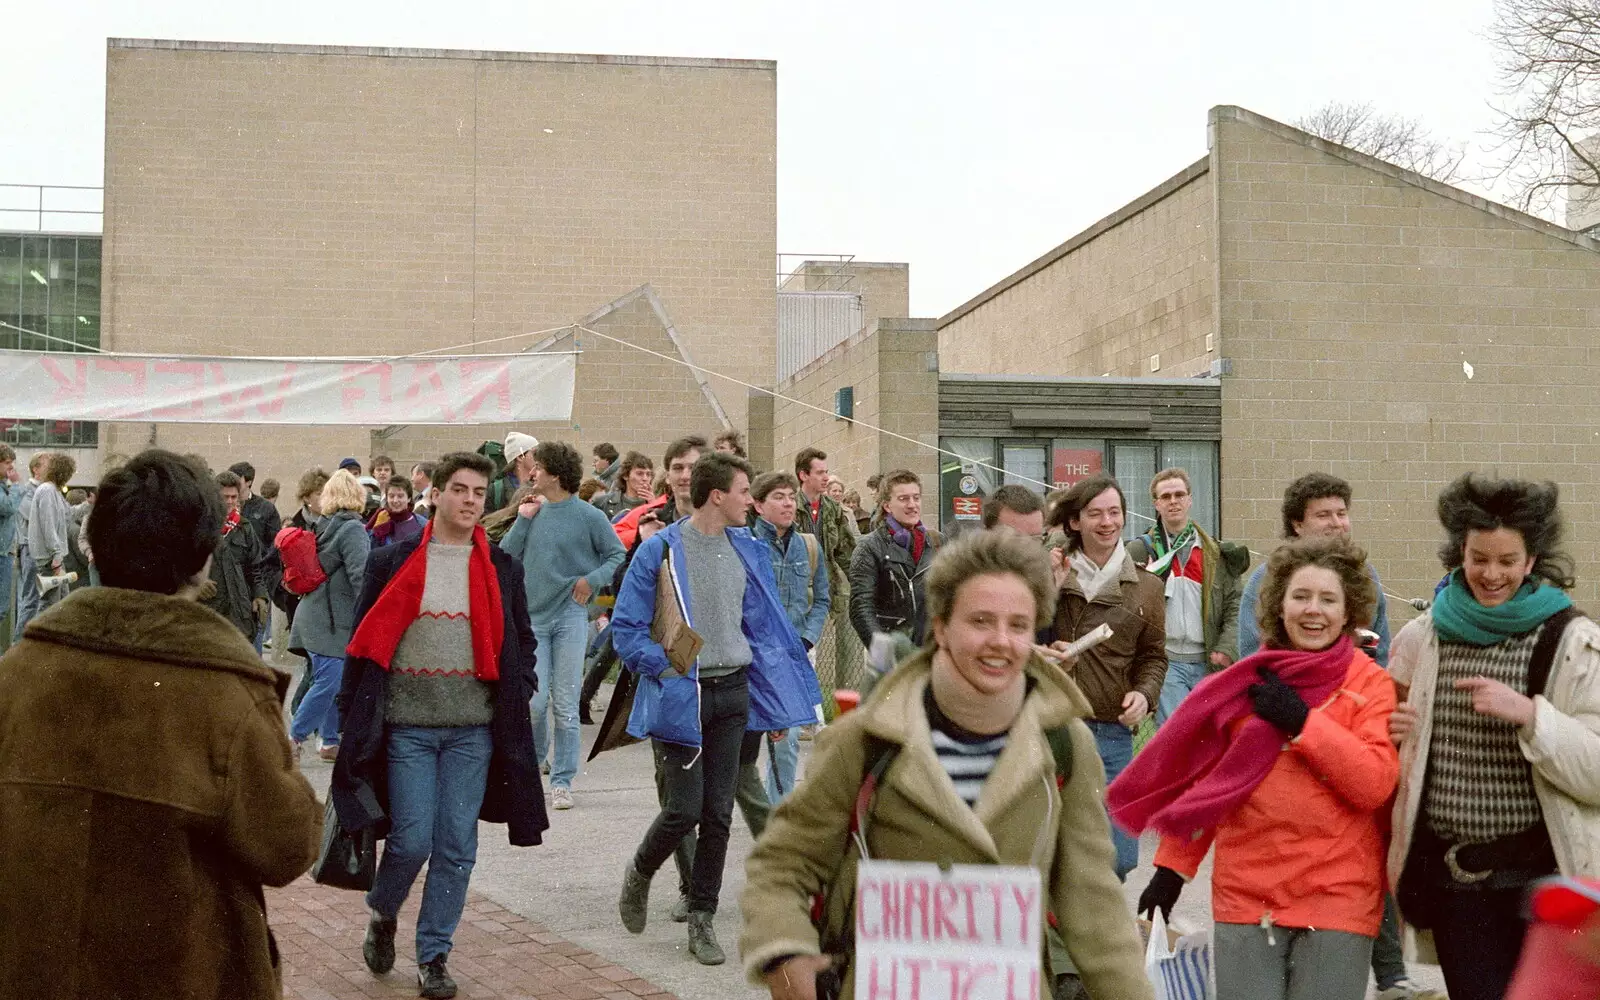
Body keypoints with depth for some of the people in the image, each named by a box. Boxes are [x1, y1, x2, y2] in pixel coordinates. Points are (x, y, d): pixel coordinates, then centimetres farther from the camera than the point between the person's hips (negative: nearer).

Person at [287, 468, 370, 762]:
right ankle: (295, 738, -4)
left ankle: (330, 741, 16)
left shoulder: (324, 526, 13)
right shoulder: (352, 529, -13)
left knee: (332, 682, 12)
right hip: (331, 620, -9)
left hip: (315, 614, 9)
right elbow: (360, 575, -18)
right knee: (328, 681, -7)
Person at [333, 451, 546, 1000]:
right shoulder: (393, 562, 2)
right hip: (407, 727, -2)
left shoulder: (501, 569, 7)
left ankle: (434, 956, 17)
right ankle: (381, 915, 27)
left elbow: (520, 643, 14)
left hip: (473, 729, 2)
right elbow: (366, 641, 4)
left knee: (456, 847, 4)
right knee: (411, 840, -4)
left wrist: (516, 696, 1)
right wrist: (354, 709, 0)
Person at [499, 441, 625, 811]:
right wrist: (523, 519, -3)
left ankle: (562, 781, 10)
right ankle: (531, 763, 22)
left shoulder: (587, 516, -4)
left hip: (570, 617, -2)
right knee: (535, 700, -4)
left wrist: (591, 580, -11)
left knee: (565, 705, 2)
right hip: (532, 616, 3)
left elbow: (618, 555, 1)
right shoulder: (533, 511, 7)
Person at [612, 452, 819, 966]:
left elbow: (763, 628, 15)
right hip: (683, 695, -5)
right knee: (684, 808, -7)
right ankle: (639, 874, 24)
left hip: (733, 693, 5)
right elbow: (626, 628, -5)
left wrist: (775, 703, 11)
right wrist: (668, 670, -16)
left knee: (718, 813, 5)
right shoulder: (660, 550, -7)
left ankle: (702, 921, 14)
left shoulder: (747, 551, 9)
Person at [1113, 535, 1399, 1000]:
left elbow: (1375, 783, -12)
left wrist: (1302, 722, -15)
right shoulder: (1249, 681, 8)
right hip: (1246, 892, 2)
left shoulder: (1371, 684, 1)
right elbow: (1205, 779, 13)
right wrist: (1172, 865, 11)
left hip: (1337, 896, -2)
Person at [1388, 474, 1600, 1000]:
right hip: (1451, 876, 3)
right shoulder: (1420, 637, 5)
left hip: (1545, 876, -3)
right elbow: (1383, 732, 19)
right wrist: (1390, 733, -2)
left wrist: (1530, 714, -22)